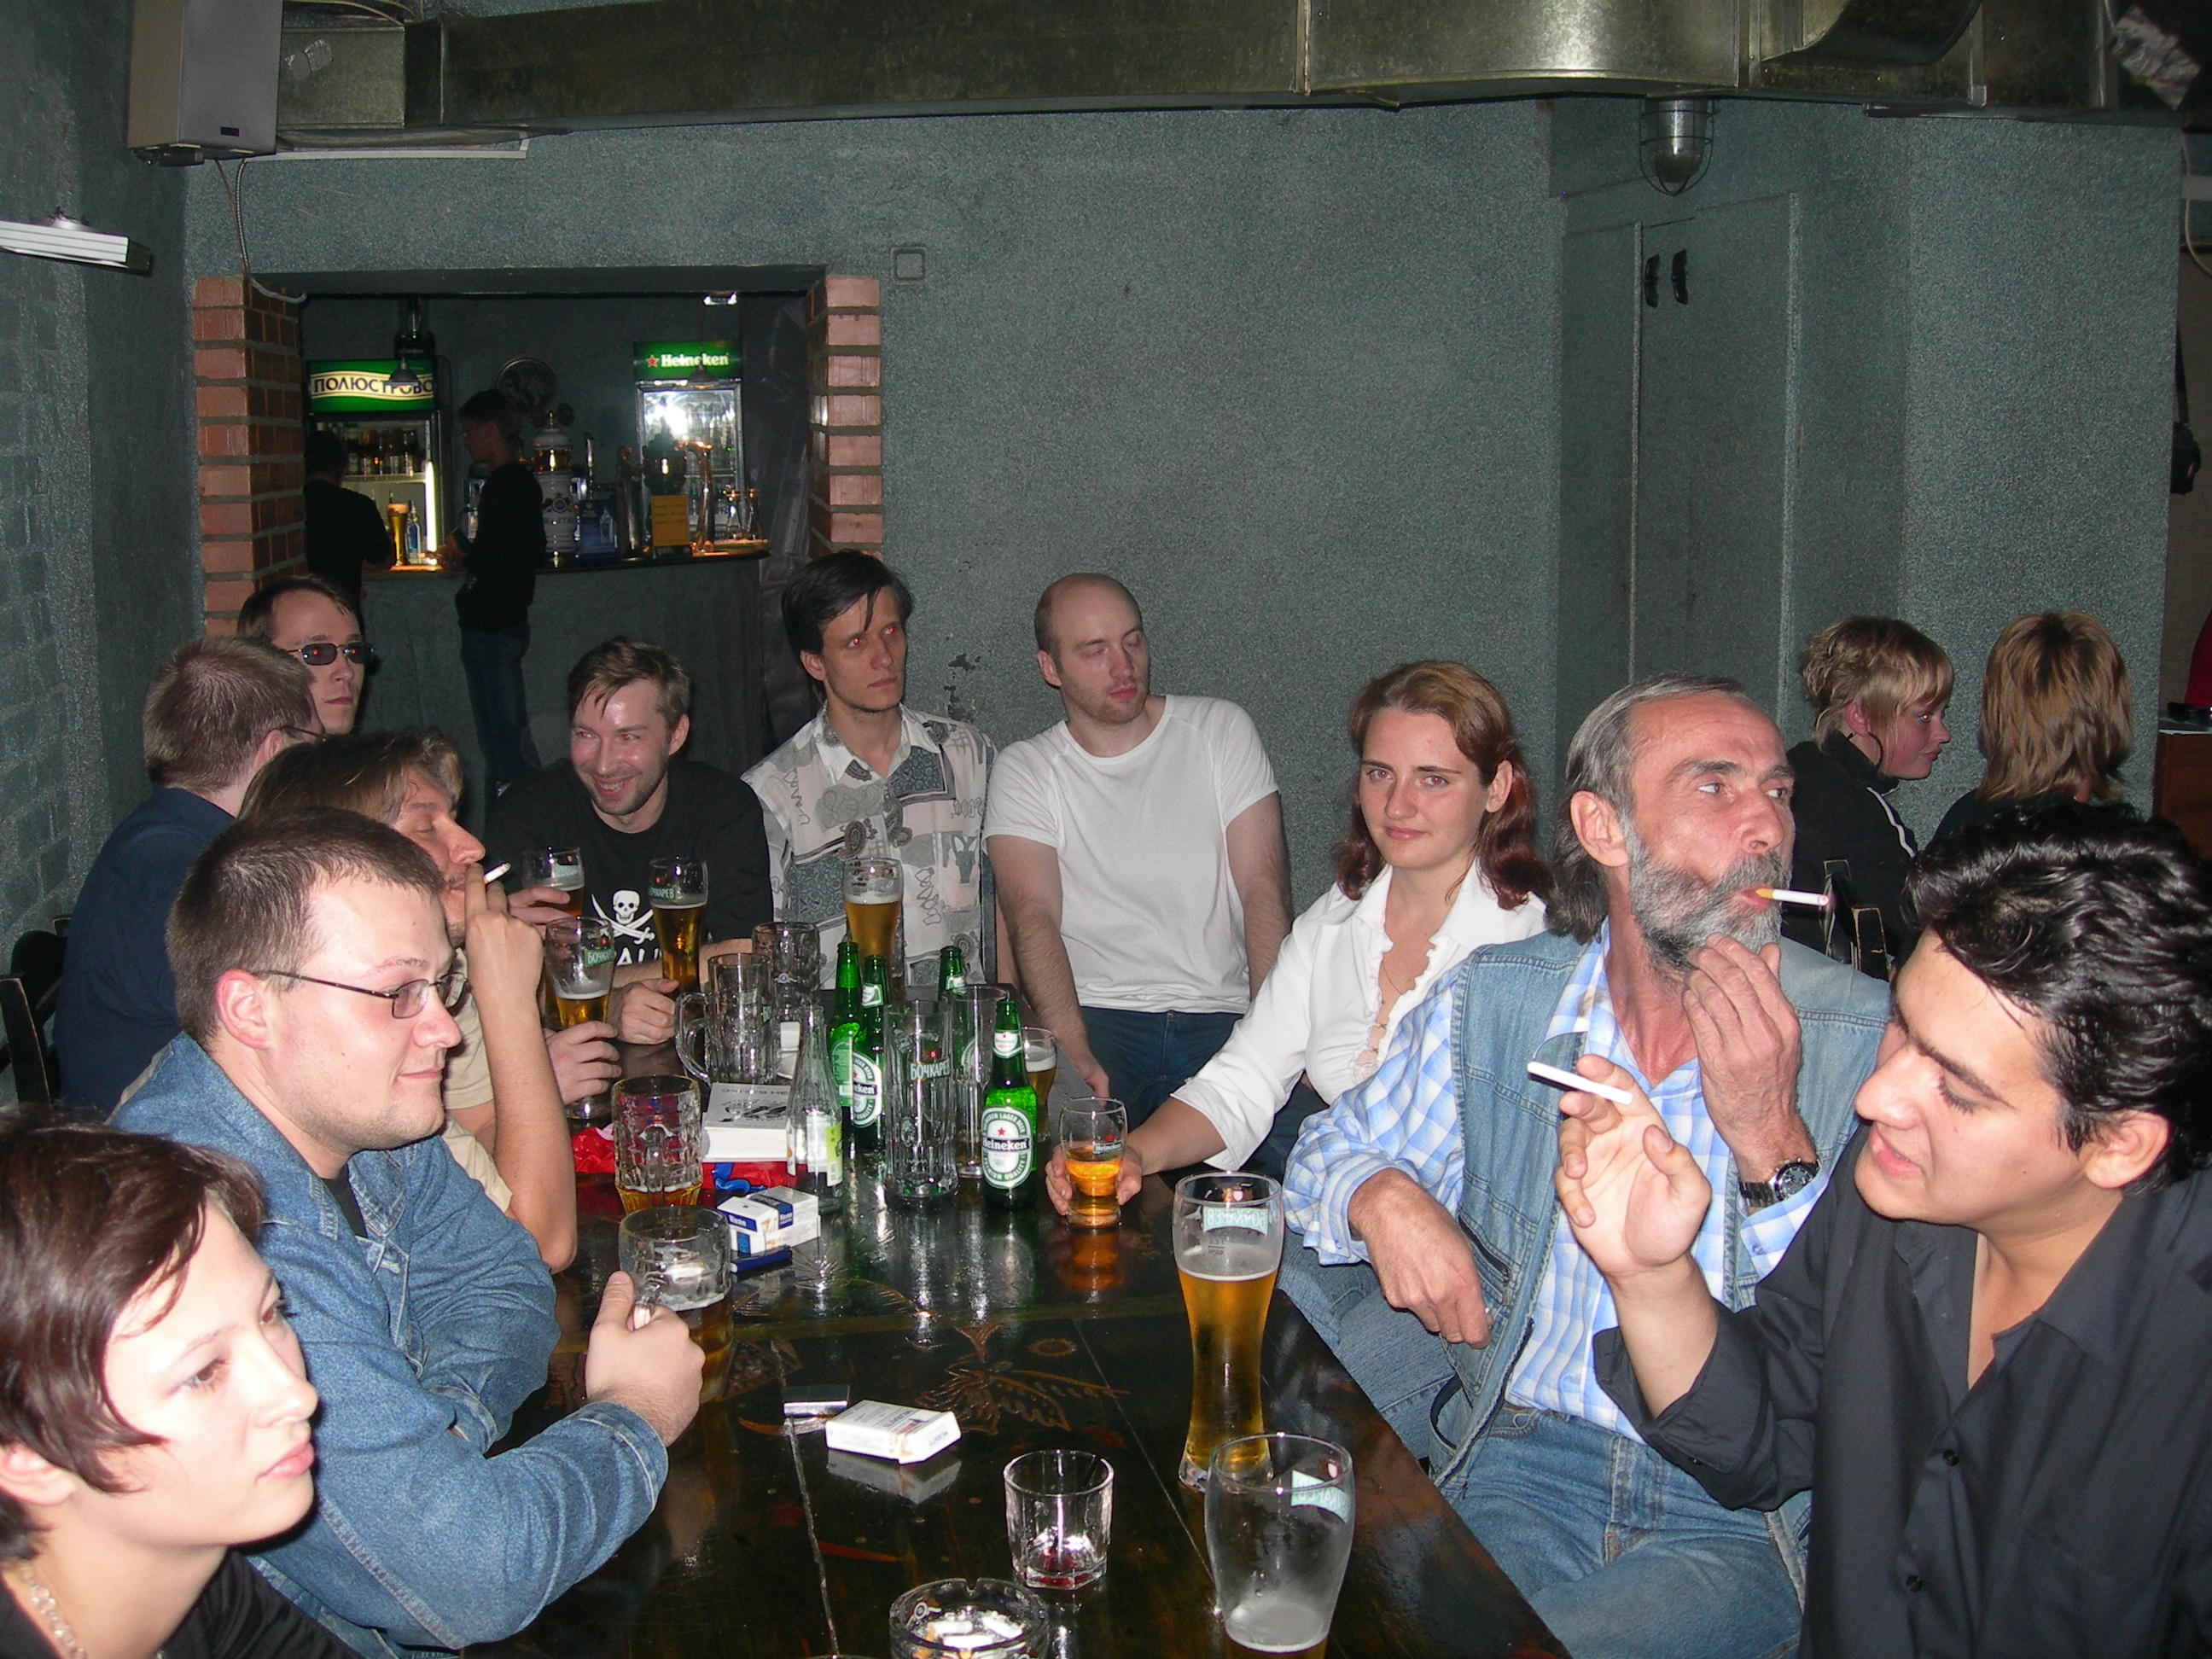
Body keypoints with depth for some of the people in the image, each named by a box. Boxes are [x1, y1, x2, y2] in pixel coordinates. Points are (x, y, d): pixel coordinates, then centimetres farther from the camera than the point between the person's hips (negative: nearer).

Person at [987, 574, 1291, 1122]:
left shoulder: (1222, 730, 12)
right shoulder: (1024, 771, 9)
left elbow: (1263, 888, 2)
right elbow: (1033, 914, -6)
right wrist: (1073, 1053, -25)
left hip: (1223, 1016, 2)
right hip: (1094, 1017, -2)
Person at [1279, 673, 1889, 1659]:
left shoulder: (1869, 1038, -6)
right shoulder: (1497, 1001, 3)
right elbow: (1335, 1152, 15)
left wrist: (1771, 1143, -22)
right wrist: (1380, 1196, -9)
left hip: (1736, 1520, -2)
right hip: (1517, 1462, 2)